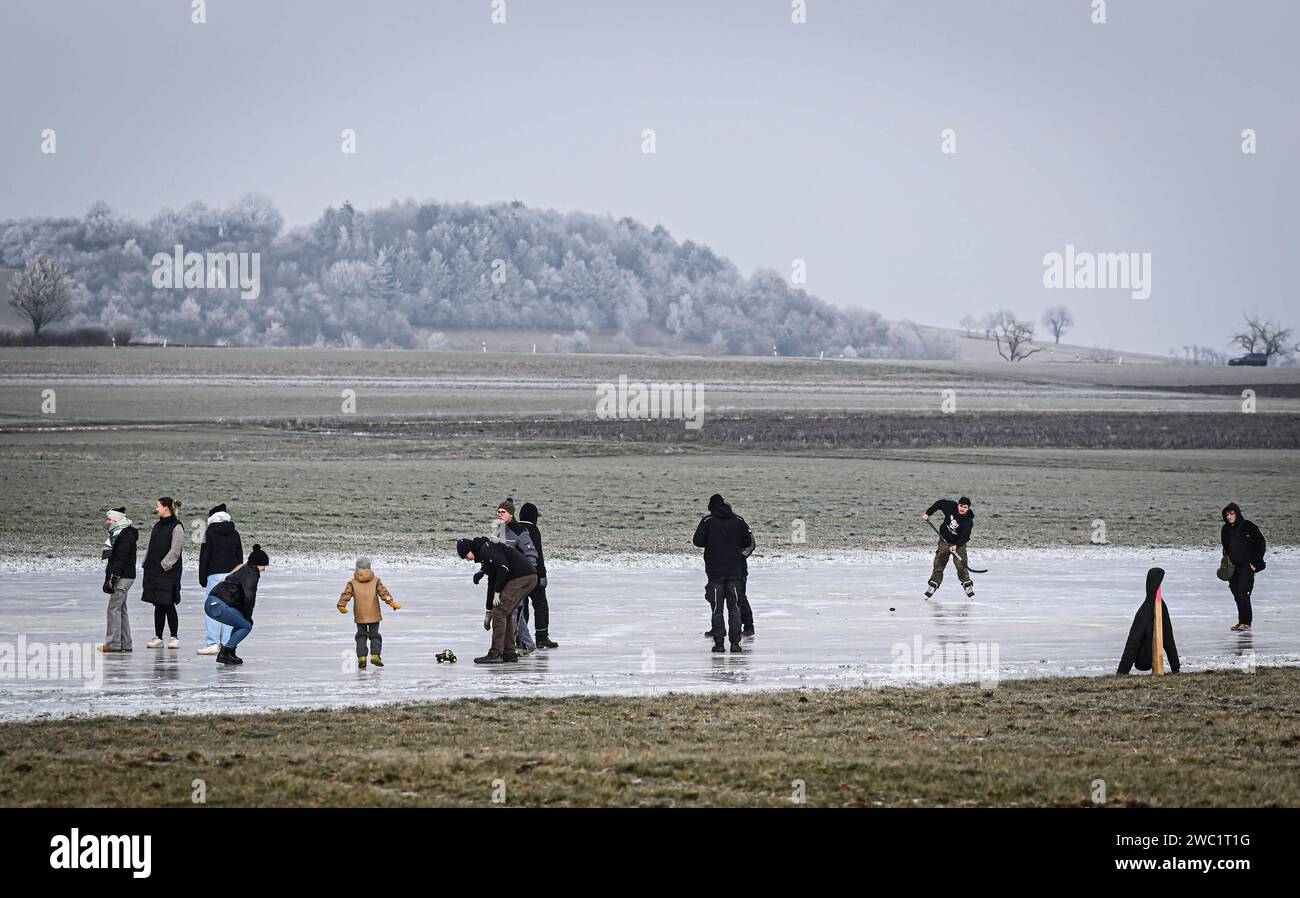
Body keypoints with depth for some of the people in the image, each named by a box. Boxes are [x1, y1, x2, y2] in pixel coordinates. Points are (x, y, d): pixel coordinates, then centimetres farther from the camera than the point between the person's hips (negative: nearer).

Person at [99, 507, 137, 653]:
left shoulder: (126, 535, -15)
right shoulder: (118, 534, 18)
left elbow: (121, 559, -21)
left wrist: (112, 578, -23)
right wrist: (109, 579, 20)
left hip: (123, 576, -11)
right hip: (122, 577, 11)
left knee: (114, 608, -10)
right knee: (121, 609, 12)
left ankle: (113, 643, -10)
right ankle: (125, 644, 14)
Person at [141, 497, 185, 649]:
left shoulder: (176, 527, -8)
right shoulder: (157, 526, 17)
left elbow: (175, 551, -14)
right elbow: (150, 548, 19)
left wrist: (164, 565, -16)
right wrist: (146, 565, 10)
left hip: (168, 572, -8)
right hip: (154, 571, 8)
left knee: (168, 605, -6)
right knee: (158, 606, 8)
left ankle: (174, 638, 0)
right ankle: (158, 638, 11)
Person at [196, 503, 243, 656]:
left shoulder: (210, 533, -4)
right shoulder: (234, 533, 11)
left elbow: (204, 556, -5)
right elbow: (240, 557, 15)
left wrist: (202, 578, 0)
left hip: (215, 574, -5)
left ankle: (212, 643, -12)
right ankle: (226, 644, 5)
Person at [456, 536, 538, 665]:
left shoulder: (486, 549, -6)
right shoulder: (485, 554, 25)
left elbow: (503, 567, -20)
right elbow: (492, 582, 30)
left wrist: (497, 592, -10)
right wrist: (488, 612, 30)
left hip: (521, 578, -10)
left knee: (499, 613, -7)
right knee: (505, 614, 17)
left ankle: (495, 653, -7)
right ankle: (509, 653, 19)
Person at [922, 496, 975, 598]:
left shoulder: (968, 521, -24)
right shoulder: (951, 506, -14)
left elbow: (965, 536, -33)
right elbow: (939, 503, 4)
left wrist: (956, 546, -47)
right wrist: (928, 513, 0)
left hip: (959, 544, -3)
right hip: (944, 540, 3)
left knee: (961, 565, -12)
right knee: (939, 564, 0)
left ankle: (967, 585, 2)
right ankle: (933, 585, 9)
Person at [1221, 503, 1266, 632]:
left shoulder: (1248, 526, -8)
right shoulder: (1226, 529, 9)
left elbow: (1260, 543, -5)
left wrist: (1256, 562, -8)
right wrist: (1226, 562, 11)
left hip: (1247, 565, -6)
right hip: (1233, 567, 6)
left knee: (1243, 593, -14)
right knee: (1237, 595, 6)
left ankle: (1246, 622, -10)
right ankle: (1242, 621, 14)